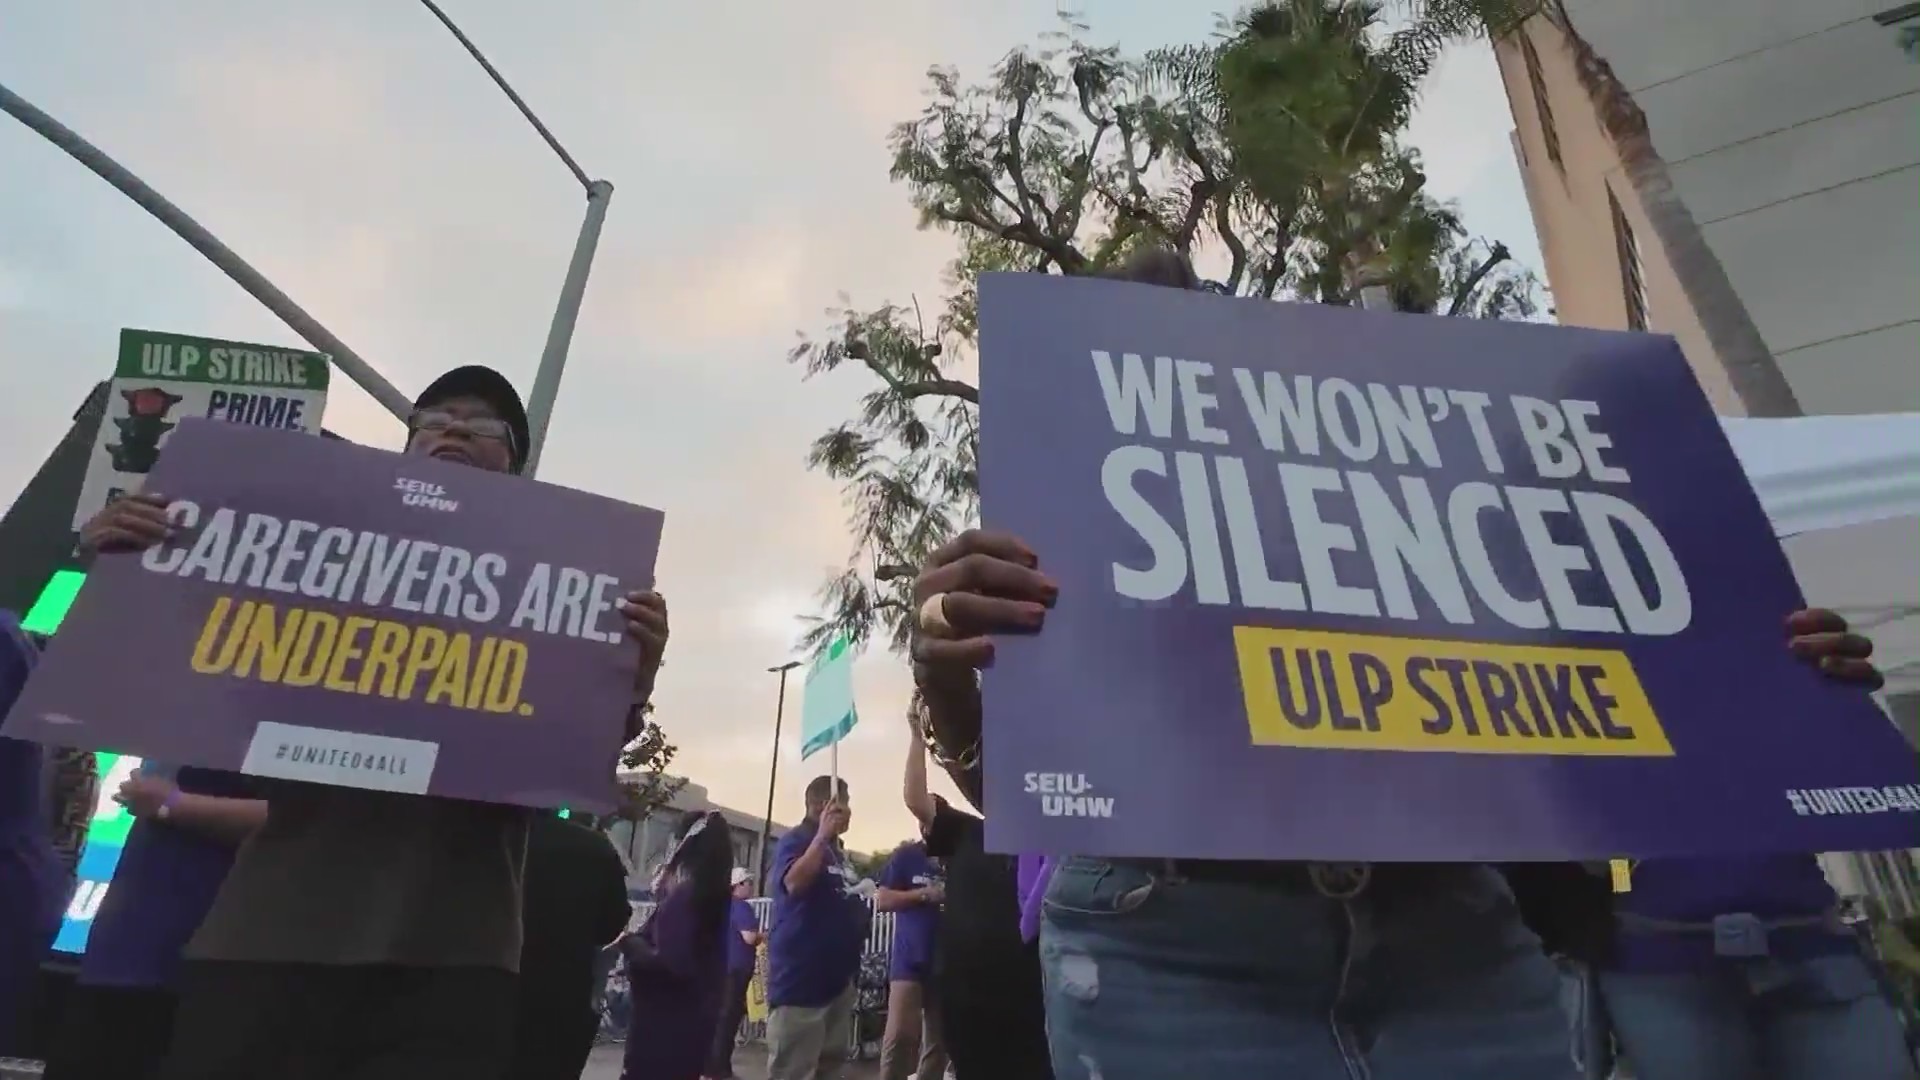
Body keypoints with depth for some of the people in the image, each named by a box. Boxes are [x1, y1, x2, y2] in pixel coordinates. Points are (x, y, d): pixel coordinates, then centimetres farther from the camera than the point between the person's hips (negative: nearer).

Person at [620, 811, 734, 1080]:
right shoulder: (714, 896, 7)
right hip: (691, 1020, 9)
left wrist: (630, 943, -11)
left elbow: (668, 964, -25)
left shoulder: (683, 896, -19)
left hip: (666, 1021, -8)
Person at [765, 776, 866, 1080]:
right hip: (801, 976, -9)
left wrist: (861, 908, 12)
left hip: (838, 975, 9)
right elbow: (794, 883, -31)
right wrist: (822, 836, -32)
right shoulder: (796, 840, -11)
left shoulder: (838, 849, 15)